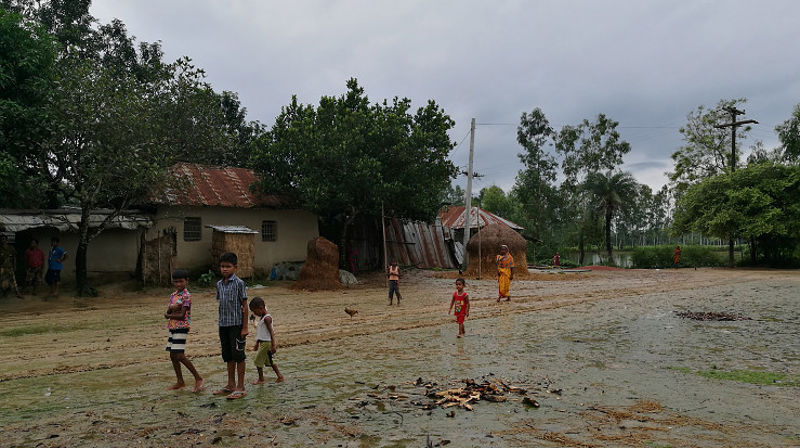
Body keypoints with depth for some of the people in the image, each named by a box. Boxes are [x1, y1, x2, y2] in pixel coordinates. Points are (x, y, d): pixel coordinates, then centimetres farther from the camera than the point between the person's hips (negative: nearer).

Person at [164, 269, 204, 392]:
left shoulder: (186, 296, -12)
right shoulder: (173, 295, 13)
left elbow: (182, 316, -18)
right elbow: (166, 314, 7)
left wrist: (169, 315, -6)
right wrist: (171, 308, -13)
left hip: (181, 328, -8)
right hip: (172, 328, 8)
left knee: (180, 356, -12)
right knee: (173, 356, 11)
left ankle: (198, 378, -3)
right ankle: (180, 382, 21)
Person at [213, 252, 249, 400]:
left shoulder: (239, 283, -10)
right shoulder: (219, 284, 9)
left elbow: (244, 306, -9)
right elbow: (221, 303, 15)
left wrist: (245, 327, -12)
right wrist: (222, 322, 7)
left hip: (236, 324, -7)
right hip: (223, 325, 7)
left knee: (238, 355, -1)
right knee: (228, 356, 15)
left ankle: (240, 387, 7)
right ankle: (231, 385, 26)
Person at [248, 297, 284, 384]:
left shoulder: (267, 318, -17)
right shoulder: (261, 318, 13)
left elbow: (271, 332, -20)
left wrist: (273, 344, -23)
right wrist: (257, 344, 27)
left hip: (266, 343, -10)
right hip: (263, 342, 10)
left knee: (258, 361, -2)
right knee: (269, 361, 15)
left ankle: (261, 379, 8)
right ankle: (280, 376, 20)